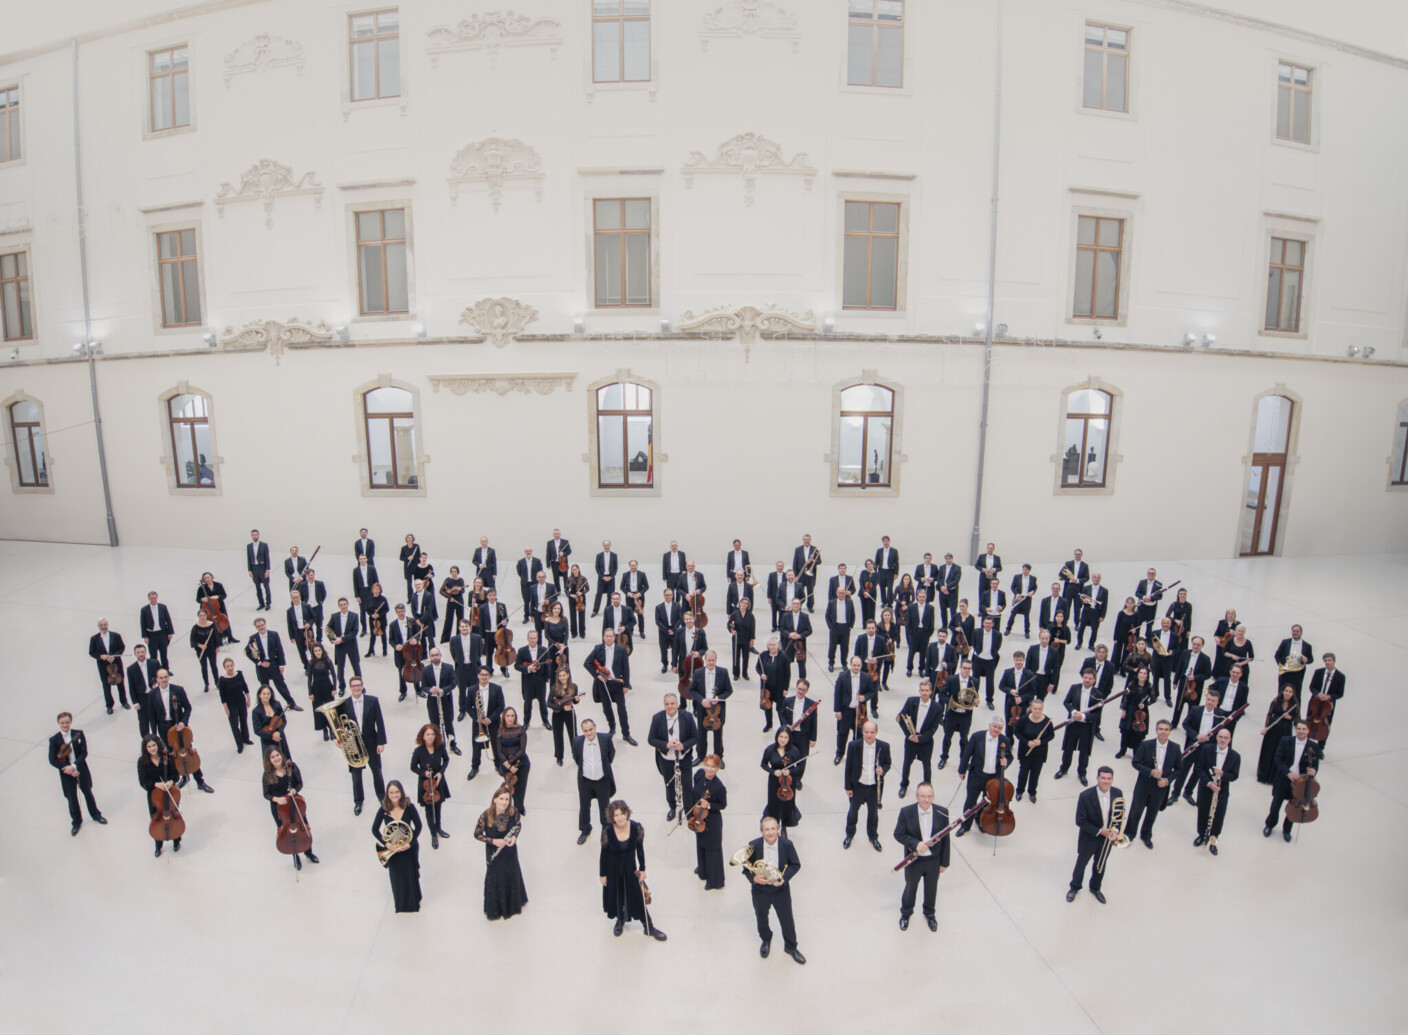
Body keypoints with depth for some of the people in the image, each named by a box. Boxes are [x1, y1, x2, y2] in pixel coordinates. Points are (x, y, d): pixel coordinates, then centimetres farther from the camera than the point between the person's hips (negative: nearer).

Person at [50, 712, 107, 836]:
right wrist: (68, 770, -17)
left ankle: (95, 815, 37)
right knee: (72, 798, 12)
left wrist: (74, 766, -23)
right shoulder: (54, 740, -12)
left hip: (81, 769, 1)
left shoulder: (79, 734, -10)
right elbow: (52, 760, -10)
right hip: (66, 774, 0)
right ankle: (76, 822, 32)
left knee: (88, 792, 18)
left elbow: (84, 753, -11)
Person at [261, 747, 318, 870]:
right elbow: (266, 794, -4)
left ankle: (309, 853, 34)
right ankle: (296, 857, 35)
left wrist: (294, 790, -25)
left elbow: (300, 784, -4)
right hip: (278, 807, 0)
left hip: (294, 802, 1)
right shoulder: (268, 775, -13)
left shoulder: (292, 767, -12)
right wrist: (276, 799, -23)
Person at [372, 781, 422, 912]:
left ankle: (413, 902, 38)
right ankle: (400, 904, 39)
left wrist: (410, 843, -18)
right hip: (392, 848, 1)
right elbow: (375, 830, -6)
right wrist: (386, 844, -16)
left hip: (409, 848, -1)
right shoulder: (383, 810, -16)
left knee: (411, 875, 13)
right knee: (397, 877, 13)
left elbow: (418, 826, -10)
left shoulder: (409, 807, -18)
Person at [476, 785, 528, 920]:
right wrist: (493, 841, -25)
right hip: (494, 853, -2)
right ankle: (496, 910, 46)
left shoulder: (514, 812, -23)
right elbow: (477, 834, -15)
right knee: (495, 879, 18)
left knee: (512, 876, 23)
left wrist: (514, 836, -20)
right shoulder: (486, 815, -29)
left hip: (510, 851, 2)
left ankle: (513, 905, 53)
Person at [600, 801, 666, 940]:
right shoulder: (608, 830, -26)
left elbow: (640, 849, -7)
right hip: (612, 869, 0)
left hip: (630, 868, 0)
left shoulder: (637, 828, -23)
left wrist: (642, 869, 1)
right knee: (616, 896, 20)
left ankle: (649, 927, 29)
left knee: (637, 897, 9)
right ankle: (620, 920, 49)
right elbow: (604, 853, -11)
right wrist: (603, 874, -3)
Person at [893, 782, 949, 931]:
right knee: (910, 887, 21)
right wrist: (915, 844, -29)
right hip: (914, 860, -1)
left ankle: (929, 913, 52)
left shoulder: (942, 812, -17)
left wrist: (944, 862, 0)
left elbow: (945, 839, -6)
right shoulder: (906, 812, -22)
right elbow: (898, 834, -14)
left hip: (934, 860, 1)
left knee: (931, 888, 24)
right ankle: (906, 912, 48)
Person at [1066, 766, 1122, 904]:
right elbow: (1080, 821, -20)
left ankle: (1095, 888, 49)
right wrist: (1099, 831, -22)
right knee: (1081, 863, 17)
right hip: (1089, 838, -3)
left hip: (1107, 837, 4)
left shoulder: (1118, 793, -15)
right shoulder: (1085, 796, -28)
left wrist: (1115, 830, -15)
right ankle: (1075, 887, 41)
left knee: (1100, 865, 24)